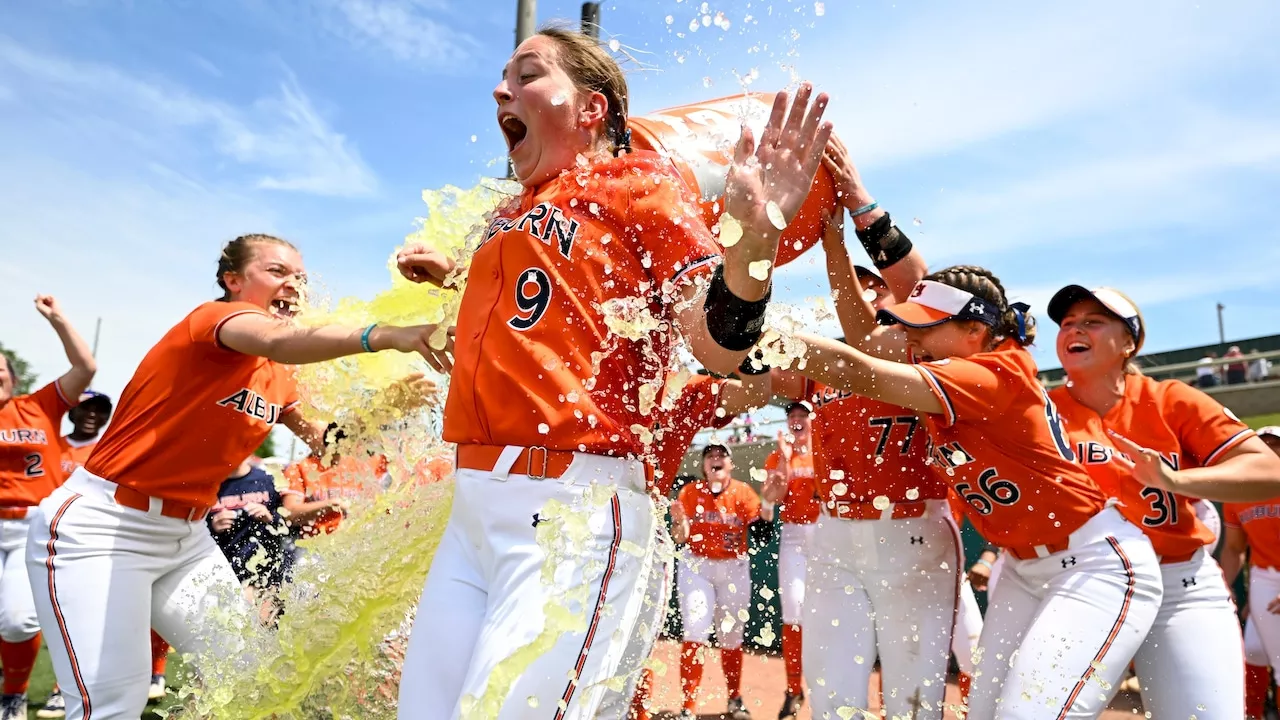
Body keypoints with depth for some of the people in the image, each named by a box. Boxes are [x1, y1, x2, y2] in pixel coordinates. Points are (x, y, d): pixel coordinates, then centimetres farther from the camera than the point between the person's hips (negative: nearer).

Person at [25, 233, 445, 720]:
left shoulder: (277, 379, 7)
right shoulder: (214, 318, -17)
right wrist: (382, 336, -56)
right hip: (99, 528, -8)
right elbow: (280, 340, -40)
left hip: (186, 536, 8)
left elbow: (322, 439, 12)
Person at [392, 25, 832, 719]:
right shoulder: (512, 212, 18)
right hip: (472, 507, 8)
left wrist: (751, 238, -29)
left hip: (573, 512, -7)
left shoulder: (635, 180, -2)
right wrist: (452, 275, 25)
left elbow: (717, 348, -12)